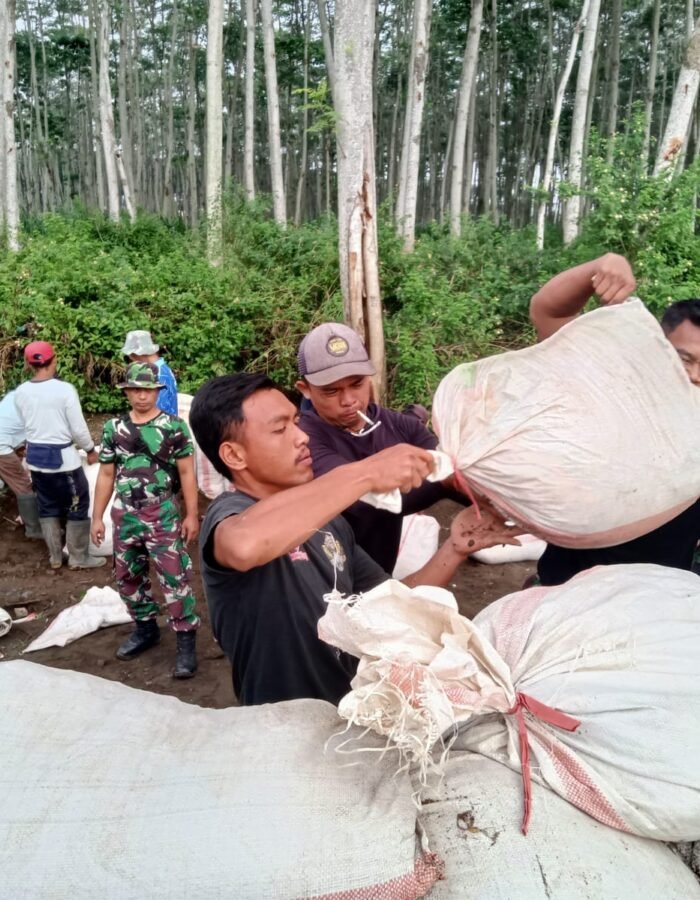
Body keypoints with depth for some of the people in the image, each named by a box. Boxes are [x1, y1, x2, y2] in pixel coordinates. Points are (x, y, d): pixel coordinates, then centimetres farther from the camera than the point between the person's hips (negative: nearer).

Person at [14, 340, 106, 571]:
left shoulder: (20, 393, -1)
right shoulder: (65, 389, -18)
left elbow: (28, 425, 8)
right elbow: (78, 428, -13)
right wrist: (90, 449, 2)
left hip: (35, 456, 6)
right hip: (62, 456, -6)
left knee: (47, 507, 17)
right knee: (77, 506, 9)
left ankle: (55, 557, 28)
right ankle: (78, 557, 17)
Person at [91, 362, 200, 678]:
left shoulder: (174, 426, -4)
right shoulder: (113, 429, 6)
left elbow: (186, 472, -3)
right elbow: (106, 475, 11)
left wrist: (191, 514, -7)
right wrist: (97, 517, 9)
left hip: (162, 514, -5)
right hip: (124, 515, 5)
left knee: (174, 577, -6)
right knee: (127, 577, 15)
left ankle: (185, 641, 3)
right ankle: (146, 628, 35)